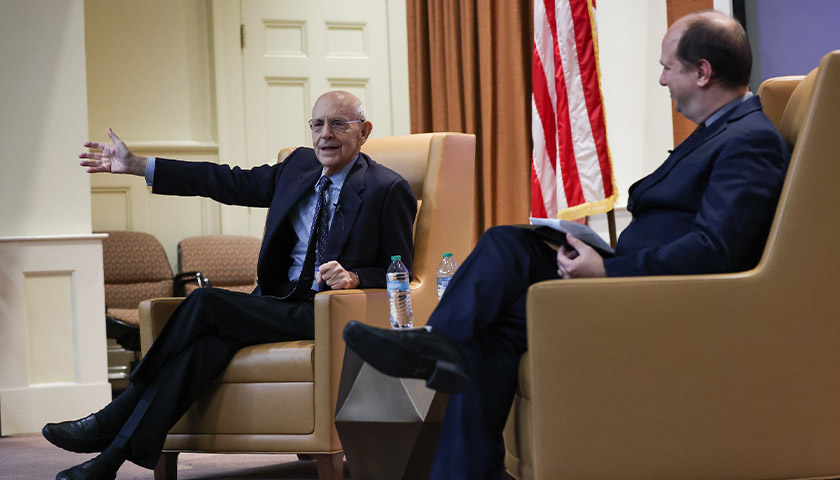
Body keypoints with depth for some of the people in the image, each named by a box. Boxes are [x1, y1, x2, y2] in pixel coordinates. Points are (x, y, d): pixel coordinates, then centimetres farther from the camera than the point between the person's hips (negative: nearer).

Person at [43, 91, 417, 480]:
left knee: (205, 303, -22)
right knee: (211, 341, -26)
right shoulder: (300, 165, 14)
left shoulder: (388, 190, -4)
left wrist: (354, 278, -25)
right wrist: (136, 166, 17)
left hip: (326, 315, -6)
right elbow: (231, 183, 17)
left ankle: (113, 421, -13)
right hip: (277, 302, 6)